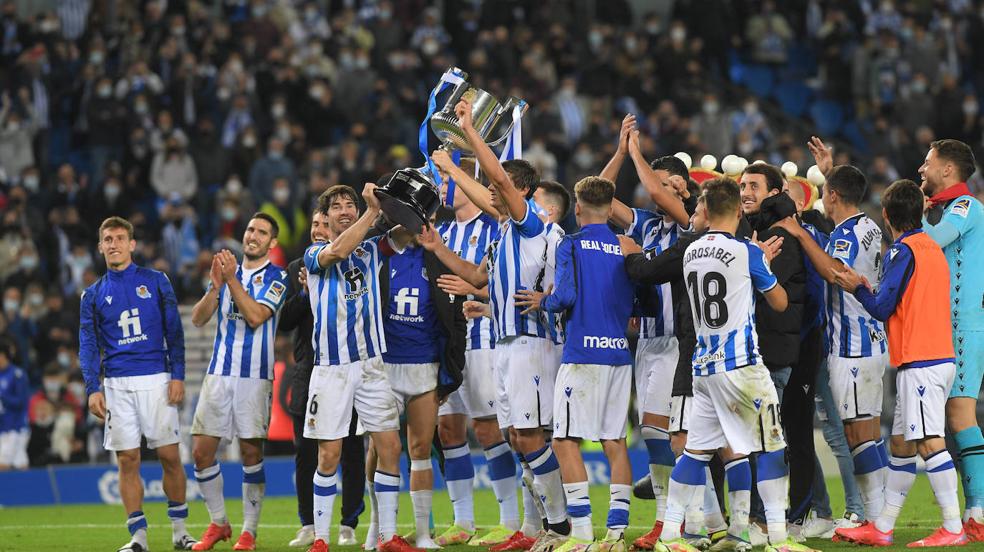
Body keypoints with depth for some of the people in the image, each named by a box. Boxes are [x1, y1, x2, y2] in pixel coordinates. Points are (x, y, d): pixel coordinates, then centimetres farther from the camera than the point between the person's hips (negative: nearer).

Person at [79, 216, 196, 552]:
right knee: (128, 460, -1)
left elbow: (174, 332, 5)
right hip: (116, 385, 2)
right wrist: (93, 389, -5)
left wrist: (177, 376, -5)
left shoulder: (156, 282, 6)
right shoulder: (93, 295, 11)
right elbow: (88, 346, 7)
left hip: (155, 380, -1)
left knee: (169, 455, -3)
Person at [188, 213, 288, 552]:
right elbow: (198, 319, 6)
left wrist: (232, 280, -18)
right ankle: (218, 523, 13)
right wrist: (215, 286, -9)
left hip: (255, 375, -4)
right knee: (201, 451, -1)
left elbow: (256, 316, -14)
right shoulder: (228, 271, 14)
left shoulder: (276, 278, 0)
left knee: (251, 453, -4)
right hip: (219, 372, 4)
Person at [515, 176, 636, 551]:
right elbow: (631, 304, 14)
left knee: (566, 440, -2)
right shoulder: (626, 248, 11)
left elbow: (566, 295, -15)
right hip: (619, 352, 6)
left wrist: (543, 301, 6)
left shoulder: (571, 245, -4)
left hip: (583, 351, -6)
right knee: (615, 441, 8)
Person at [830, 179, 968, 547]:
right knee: (901, 443, 13)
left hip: (919, 363, -9)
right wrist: (869, 290, 22)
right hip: (940, 357, 9)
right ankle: (881, 528, 17)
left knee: (929, 442, -11)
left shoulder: (903, 251, -10)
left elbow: (882, 309, -11)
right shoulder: (932, 248, 16)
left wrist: (857, 289, 7)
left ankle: (953, 529, -15)